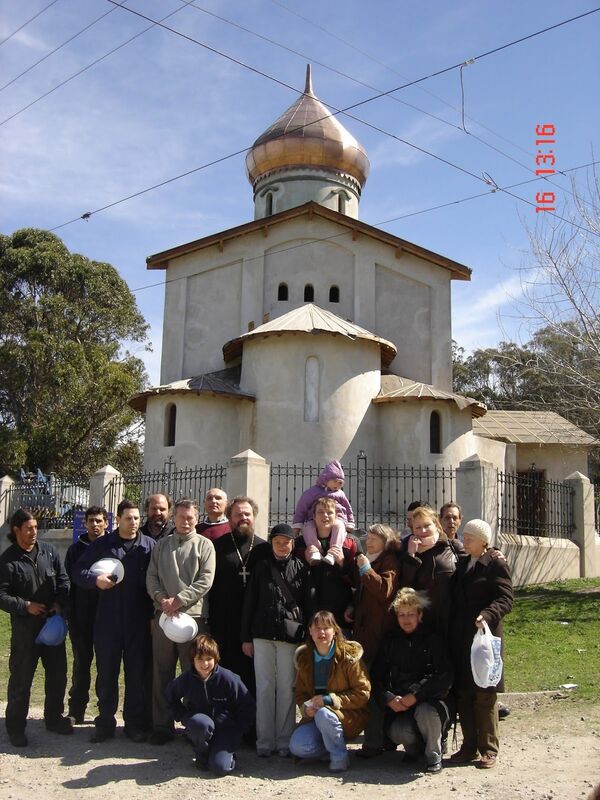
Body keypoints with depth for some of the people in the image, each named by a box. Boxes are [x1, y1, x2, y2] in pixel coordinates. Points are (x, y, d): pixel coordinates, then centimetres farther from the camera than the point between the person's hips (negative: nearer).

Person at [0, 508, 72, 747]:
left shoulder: (49, 551, 3)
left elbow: (63, 581, 8)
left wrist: (59, 604, -6)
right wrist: (26, 606, -16)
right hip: (24, 628, -4)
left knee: (58, 673, 13)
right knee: (21, 678, 3)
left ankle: (54, 718, 30)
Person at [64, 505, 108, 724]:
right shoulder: (76, 549, 5)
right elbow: (68, 582, 5)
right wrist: (69, 613, -2)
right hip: (81, 617, 1)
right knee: (81, 663, 8)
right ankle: (76, 711, 18)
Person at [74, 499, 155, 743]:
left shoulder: (149, 545, 2)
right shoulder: (102, 544, 6)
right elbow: (78, 571, 7)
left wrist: (155, 614, -7)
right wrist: (95, 578, -14)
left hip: (139, 622, -1)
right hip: (108, 621, 1)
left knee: (138, 673, 7)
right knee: (106, 672, 9)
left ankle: (136, 723, 19)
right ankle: (105, 721, 22)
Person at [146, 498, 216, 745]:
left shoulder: (204, 544, 3)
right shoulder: (162, 544, 13)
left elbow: (205, 580, -6)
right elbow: (151, 577, 8)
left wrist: (178, 600, -13)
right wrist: (161, 599, -10)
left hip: (193, 615, -3)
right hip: (163, 614, 3)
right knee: (162, 672, 8)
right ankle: (161, 725, 18)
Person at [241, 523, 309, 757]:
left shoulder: (300, 568, 5)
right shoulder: (261, 567, 9)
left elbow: (307, 602, 4)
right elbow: (249, 603, 9)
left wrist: (307, 636, -2)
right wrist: (246, 637, 6)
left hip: (290, 635, -1)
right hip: (262, 634, 2)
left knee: (286, 688, 2)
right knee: (264, 687, 4)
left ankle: (284, 740, 10)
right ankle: (264, 741, 11)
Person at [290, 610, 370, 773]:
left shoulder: (348, 655, -11)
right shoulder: (304, 657, 5)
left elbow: (363, 693, -13)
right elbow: (300, 693, 12)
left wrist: (329, 699, -20)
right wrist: (306, 707, -12)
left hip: (349, 716, -4)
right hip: (316, 715, 4)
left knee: (324, 714, -36)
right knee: (297, 746, -22)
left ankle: (339, 756, -11)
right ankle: (332, 747, 7)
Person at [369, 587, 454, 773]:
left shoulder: (432, 640, -1)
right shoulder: (391, 641, 10)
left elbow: (445, 677, -12)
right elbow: (377, 676, 6)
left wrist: (415, 696, -19)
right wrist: (389, 699, -11)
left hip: (430, 700, -2)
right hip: (399, 704, 2)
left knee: (425, 712, -36)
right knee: (397, 732, -29)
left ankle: (434, 756, -6)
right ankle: (415, 748, 9)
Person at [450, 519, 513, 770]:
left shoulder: (496, 564, -4)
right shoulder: (462, 564, 16)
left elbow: (505, 599, -13)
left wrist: (486, 615, -28)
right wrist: (451, 631, 9)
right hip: (460, 639, 6)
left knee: (485, 696, -1)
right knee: (463, 694, 8)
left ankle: (488, 750, 9)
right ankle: (469, 746, 18)